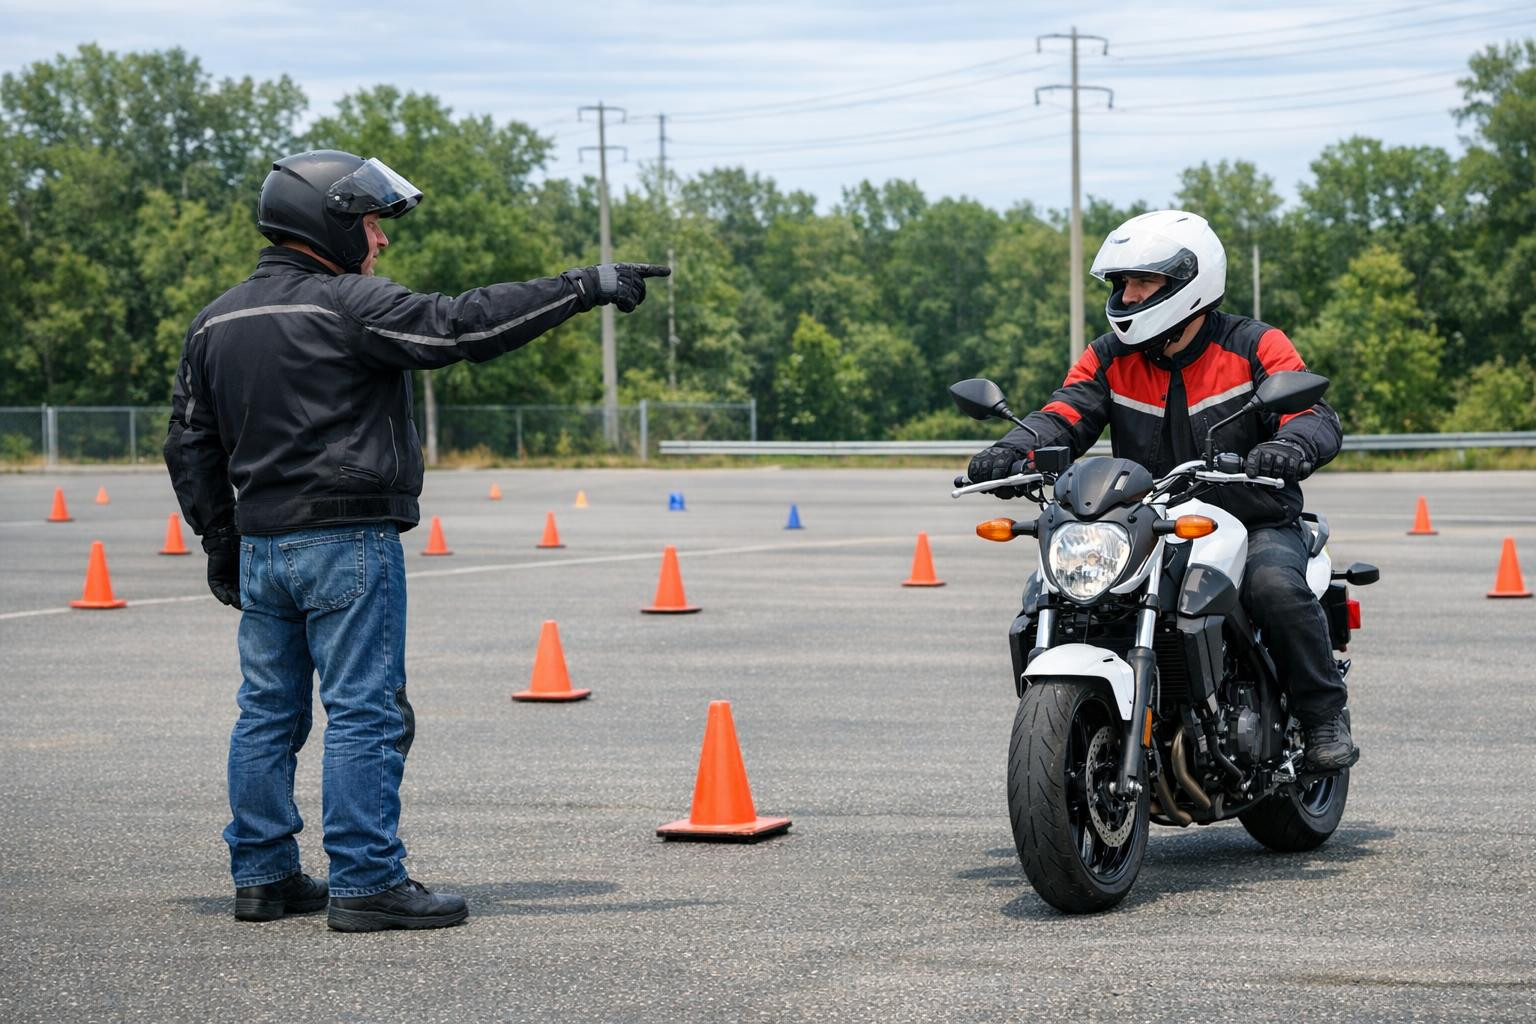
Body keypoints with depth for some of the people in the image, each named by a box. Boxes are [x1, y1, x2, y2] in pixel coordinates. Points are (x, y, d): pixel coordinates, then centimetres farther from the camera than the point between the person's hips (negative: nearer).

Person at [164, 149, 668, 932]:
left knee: (267, 713, 12)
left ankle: (263, 874, 18)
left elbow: (191, 442, 15)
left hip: (260, 544, 8)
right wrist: (583, 289, -17)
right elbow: (462, 325, -20)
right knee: (365, 714, -4)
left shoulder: (216, 323, 13)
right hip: (347, 541, -8)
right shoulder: (348, 307, -12)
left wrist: (220, 541, 20)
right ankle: (365, 883, -4)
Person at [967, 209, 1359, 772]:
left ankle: (1324, 715, -16)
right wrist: (1013, 450, -31)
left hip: (1254, 526, -4)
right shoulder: (1109, 358, 7)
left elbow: (1317, 417, -15)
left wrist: (1289, 448, -41)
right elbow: (1062, 416, -7)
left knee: (1275, 584, -35)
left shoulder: (1256, 346, -4)